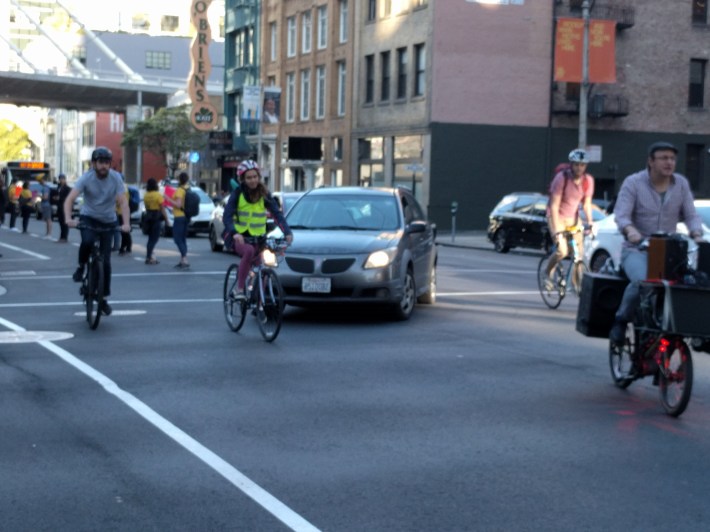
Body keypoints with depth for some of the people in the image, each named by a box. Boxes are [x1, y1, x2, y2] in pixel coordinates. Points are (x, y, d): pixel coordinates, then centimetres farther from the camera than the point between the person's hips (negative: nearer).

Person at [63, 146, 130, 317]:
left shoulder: (116, 178, -15)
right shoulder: (86, 178, -17)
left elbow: (123, 202, -21)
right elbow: (70, 199, -25)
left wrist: (126, 223, -36)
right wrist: (68, 218, -43)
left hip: (108, 221, 1)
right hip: (88, 218, -1)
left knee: (105, 261, -1)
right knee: (87, 241, -34)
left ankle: (104, 298, 11)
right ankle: (81, 267, -4)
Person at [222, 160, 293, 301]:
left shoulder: (264, 195, 2)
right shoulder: (237, 193, -6)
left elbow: (277, 214, -6)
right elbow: (227, 217, -14)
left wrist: (287, 232, -24)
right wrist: (234, 233, -34)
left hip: (257, 238, 3)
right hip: (239, 237, -3)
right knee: (249, 250, -34)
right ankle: (239, 289, -27)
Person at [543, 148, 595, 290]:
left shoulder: (588, 180, -9)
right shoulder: (562, 178, -22)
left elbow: (587, 204, -1)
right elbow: (554, 205, -22)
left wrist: (590, 223, -14)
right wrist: (557, 230, -27)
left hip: (573, 217, 5)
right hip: (557, 216, -5)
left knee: (579, 254, -3)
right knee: (562, 251, -21)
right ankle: (548, 273, 6)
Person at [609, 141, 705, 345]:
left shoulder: (681, 184, 8)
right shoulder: (633, 183, -4)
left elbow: (691, 215, 4)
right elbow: (621, 215, -15)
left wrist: (697, 235, -18)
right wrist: (630, 230, -38)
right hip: (637, 250, -4)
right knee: (642, 281, -35)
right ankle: (620, 321, -12)